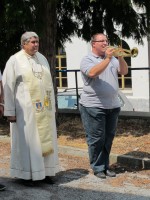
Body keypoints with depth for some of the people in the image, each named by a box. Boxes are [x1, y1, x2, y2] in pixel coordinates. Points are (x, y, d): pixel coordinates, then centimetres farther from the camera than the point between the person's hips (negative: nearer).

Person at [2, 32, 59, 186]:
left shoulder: (42, 59, 11)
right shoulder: (14, 60, -4)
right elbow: (7, 86, -5)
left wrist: (52, 105, 12)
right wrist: (10, 111, -10)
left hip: (44, 108, 5)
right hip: (25, 108, -5)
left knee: (46, 138, 8)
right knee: (27, 140, 0)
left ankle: (46, 171, 18)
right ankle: (27, 174, 10)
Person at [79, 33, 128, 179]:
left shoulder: (112, 58, 14)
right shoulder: (87, 60, -3)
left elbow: (124, 71, 3)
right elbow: (92, 73, -23)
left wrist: (120, 57, -13)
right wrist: (107, 59, -24)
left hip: (112, 106, 6)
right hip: (93, 106, -6)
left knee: (108, 138, 10)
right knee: (96, 139, -2)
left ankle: (105, 166, 20)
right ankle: (97, 168, 8)